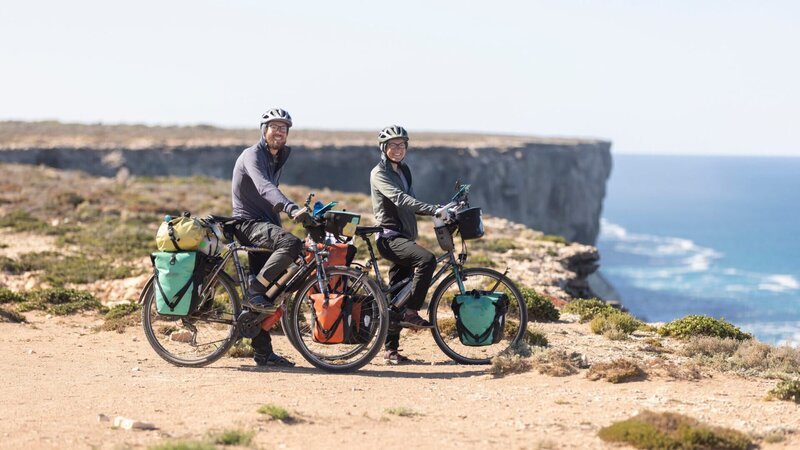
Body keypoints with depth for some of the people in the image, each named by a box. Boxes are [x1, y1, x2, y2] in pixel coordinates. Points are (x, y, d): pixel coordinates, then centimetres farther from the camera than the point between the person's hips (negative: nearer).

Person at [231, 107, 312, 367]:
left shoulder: (278, 158, 18)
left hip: (265, 224, 9)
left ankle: (263, 353, 8)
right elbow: (264, 187, -30)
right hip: (248, 223, -9)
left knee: (264, 298, 6)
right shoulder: (252, 155, -12)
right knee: (291, 243, -34)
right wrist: (292, 209, -45)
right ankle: (254, 291, -22)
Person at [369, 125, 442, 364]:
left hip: (405, 237, 8)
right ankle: (411, 313, -24)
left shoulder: (404, 171, 17)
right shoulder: (379, 173, -10)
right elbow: (400, 199, -25)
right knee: (427, 259, -31)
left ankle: (391, 349, 11)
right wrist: (433, 209, -35)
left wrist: (436, 212, 12)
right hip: (390, 237, -8)